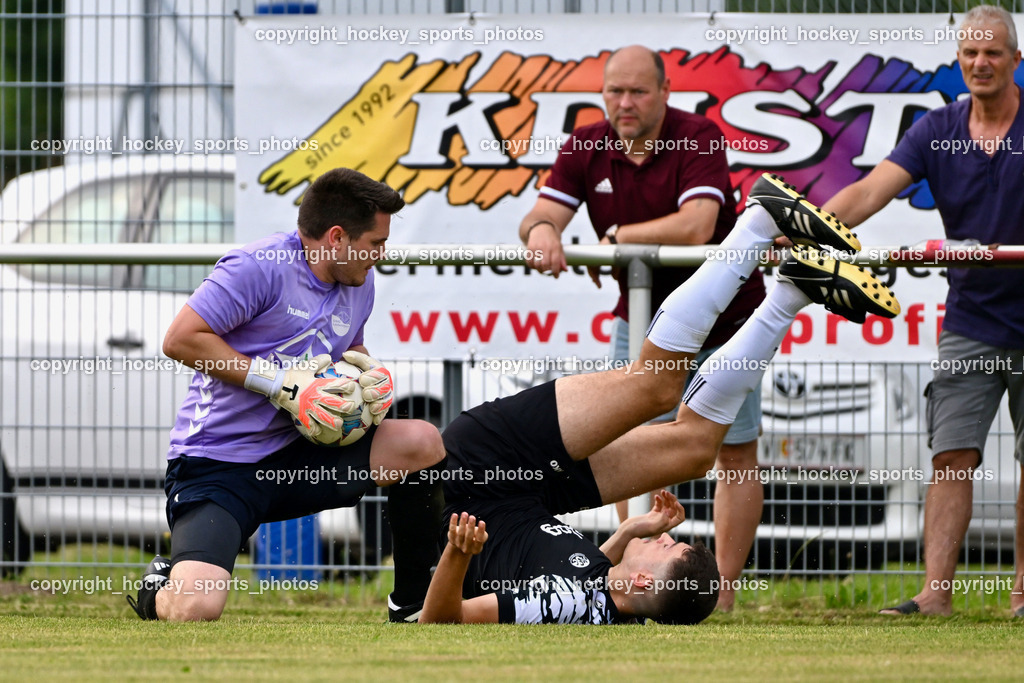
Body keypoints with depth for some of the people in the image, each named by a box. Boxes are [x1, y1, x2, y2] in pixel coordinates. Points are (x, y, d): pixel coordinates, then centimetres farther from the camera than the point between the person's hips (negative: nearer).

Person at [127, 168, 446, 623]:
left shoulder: (360, 284, 11)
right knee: (194, 610, -29)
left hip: (294, 458, 7)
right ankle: (159, 589, 12)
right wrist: (282, 384, -20)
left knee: (422, 442, -10)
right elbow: (180, 339, -19)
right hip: (216, 466, -7)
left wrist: (373, 379, 4)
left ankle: (413, 601, 5)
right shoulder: (260, 266, -15)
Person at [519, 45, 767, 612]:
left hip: (722, 316, -4)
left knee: (736, 455, 0)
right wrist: (541, 230, -39)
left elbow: (697, 225, -34)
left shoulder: (699, 140, -20)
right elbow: (543, 215, -14)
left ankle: (722, 591, 6)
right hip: (640, 317, 4)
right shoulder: (586, 149, -5)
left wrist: (615, 238, -27)